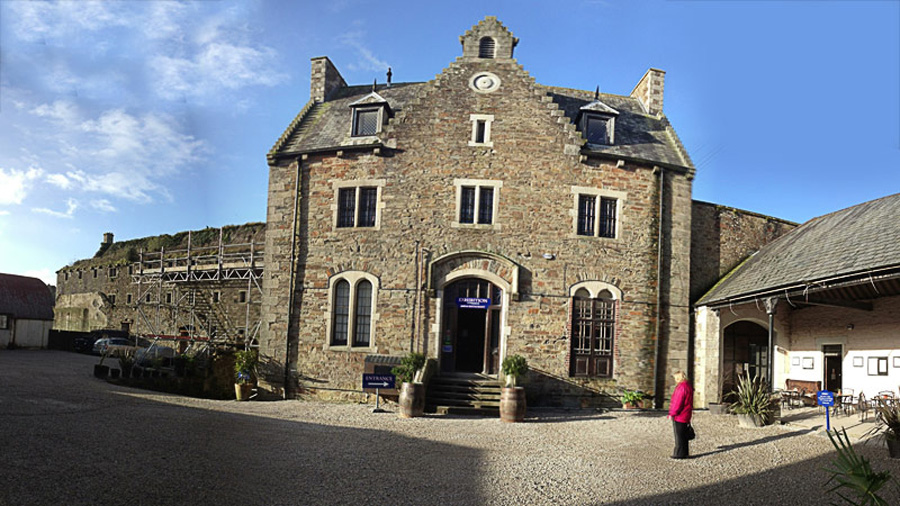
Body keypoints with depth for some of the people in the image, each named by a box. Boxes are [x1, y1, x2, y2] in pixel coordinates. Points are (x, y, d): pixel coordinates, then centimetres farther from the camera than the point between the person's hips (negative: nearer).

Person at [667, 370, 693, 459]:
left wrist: (672, 414, -16)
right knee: (683, 435, 16)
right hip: (685, 416, 10)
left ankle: (680, 453, 2)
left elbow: (678, 402, -21)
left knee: (679, 435, -3)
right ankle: (684, 453, 22)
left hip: (679, 416, -10)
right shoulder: (688, 386, 14)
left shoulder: (681, 387, -19)